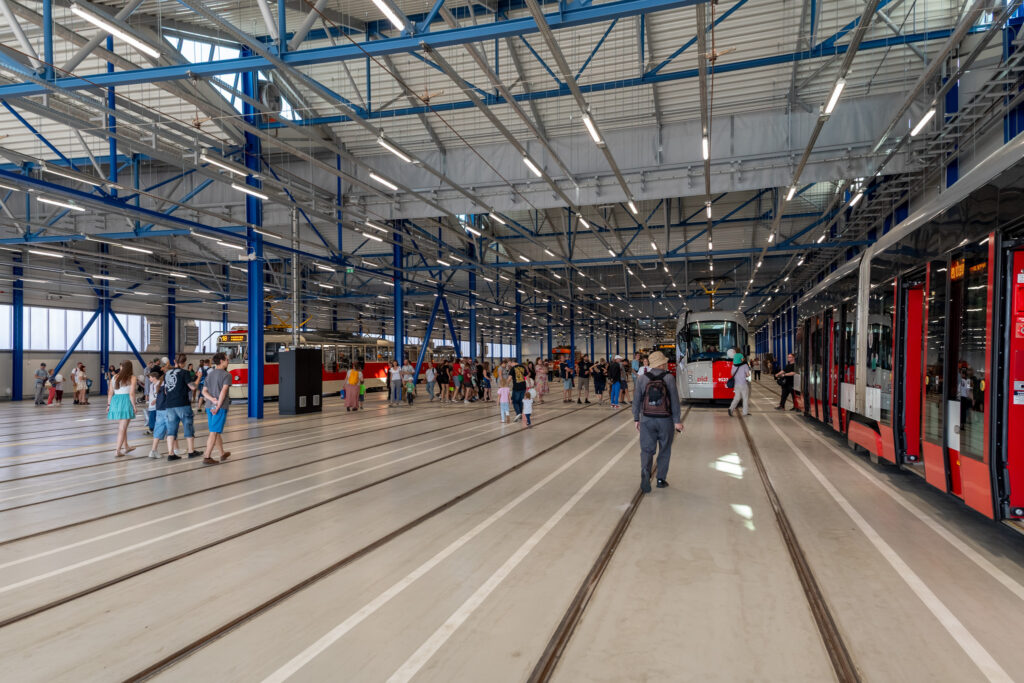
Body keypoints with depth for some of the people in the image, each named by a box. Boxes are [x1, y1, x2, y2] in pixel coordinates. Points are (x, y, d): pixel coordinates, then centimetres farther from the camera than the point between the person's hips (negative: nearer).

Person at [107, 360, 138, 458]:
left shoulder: (115, 377, 9)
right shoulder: (132, 378, -4)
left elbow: (110, 392, 8)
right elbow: (131, 393, -11)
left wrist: (109, 404, 15)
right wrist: (134, 406, -5)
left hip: (115, 401, 5)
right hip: (126, 401, -5)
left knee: (122, 426, 19)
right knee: (122, 428, 0)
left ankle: (126, 447, 32)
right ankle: (117, 451, -2)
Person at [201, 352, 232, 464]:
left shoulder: (209, 374, 14)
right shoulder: (226, 375, -7)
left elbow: (204, 391, 5)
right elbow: (223, 391, -18)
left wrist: (213, 400, -8)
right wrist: (218, 407, -16)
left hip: (209, 407, 7)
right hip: (221, 407, -7)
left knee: (217, 431, 17)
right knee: (214, 432, -4)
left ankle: (223, 453, 30)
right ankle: (207, 457, -6)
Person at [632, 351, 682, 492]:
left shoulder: (642, 378, -3)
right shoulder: (668, 378, -8)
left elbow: (636, 400, 0)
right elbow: (674, 400, -8)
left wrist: (636, 419, 9)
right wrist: (677, 421, -3)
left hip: (647, 420, 1)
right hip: (666, 420, -1)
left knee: (647, 449, 5)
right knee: (664, 450, 15)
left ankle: (645, 473, -18)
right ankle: (661, 479, 19)